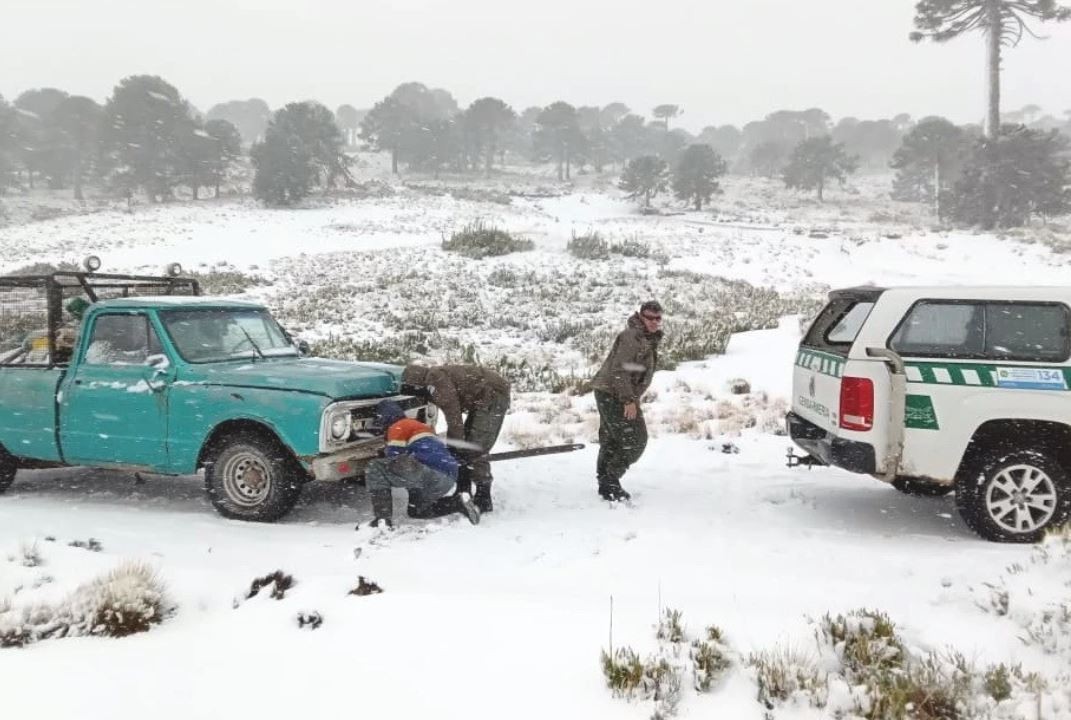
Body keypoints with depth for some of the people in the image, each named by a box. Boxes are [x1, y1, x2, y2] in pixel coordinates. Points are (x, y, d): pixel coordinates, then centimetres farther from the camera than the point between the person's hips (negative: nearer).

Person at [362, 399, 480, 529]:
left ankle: (383, 520, -18)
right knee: (416, 511, 32)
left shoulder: (398, 427, 5)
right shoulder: (419, 426, 34)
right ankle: (459, 501, 13)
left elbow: (394, 457, -2)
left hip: (430, 472, -10)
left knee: (374, 469, -8)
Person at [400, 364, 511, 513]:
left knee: (475, 451, -13)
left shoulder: (435, 378, -14)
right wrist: (453, 447, 19)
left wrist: (455, 447, -13)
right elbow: (453, 412, 21)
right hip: (483, 400, 11)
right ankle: (463, 494, 19)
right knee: (466, 448, 13)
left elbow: (453, 413, -18)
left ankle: (483, 500, -9)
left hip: (494, 395, -11)